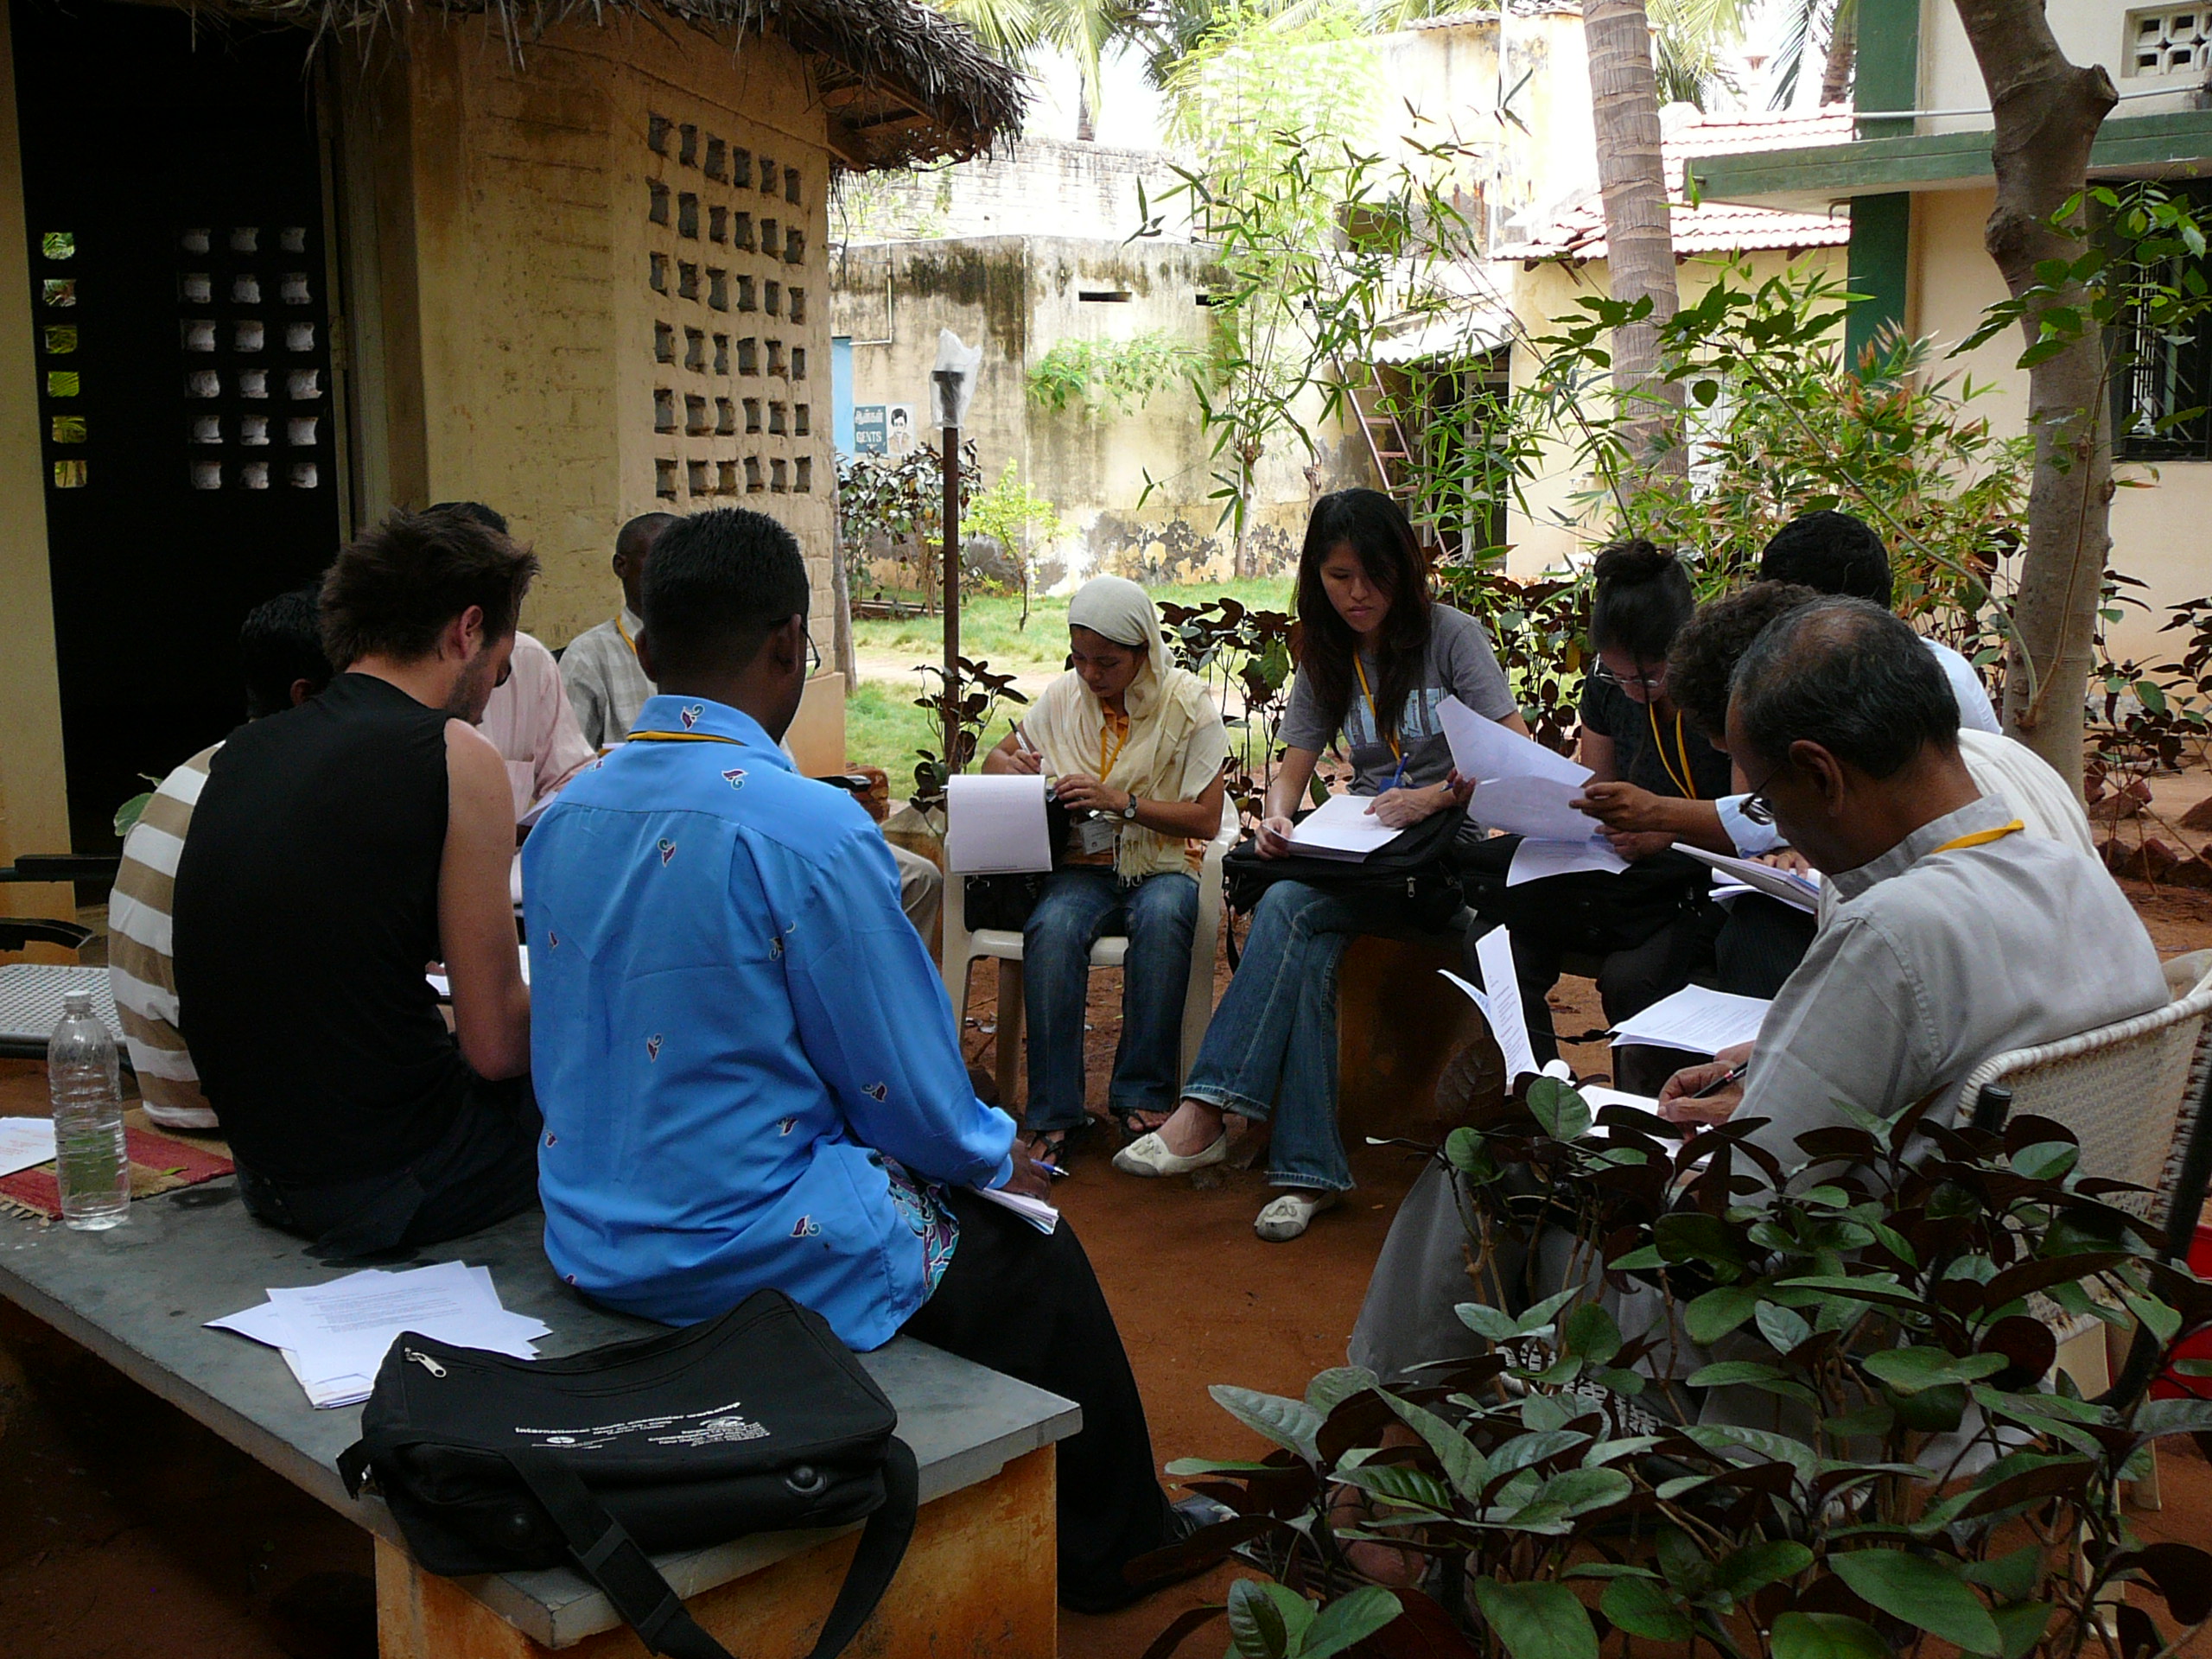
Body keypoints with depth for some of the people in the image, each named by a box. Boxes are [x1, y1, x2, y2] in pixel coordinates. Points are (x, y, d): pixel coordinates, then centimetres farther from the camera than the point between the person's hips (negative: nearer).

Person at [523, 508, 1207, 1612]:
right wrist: (998, 1158, 7)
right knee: (1031, 1244, 16)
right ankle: (1105, 1551, 38)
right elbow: (906, 1096, -16)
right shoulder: (808, 830, -23)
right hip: (754, 1256, -8)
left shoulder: (563, 818, 0)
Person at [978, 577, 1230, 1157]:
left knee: (1163, 917, -38)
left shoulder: (1187, 704, -2)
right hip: (1081, 868, 2)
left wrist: (1122, 802, -19)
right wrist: (1009, 766, -4)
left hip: (1160, 867, -2)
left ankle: (1144, 1095, -26)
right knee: (1052, 929, -34)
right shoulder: (1062, 697, 7)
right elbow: (995, 756, 21)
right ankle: (1054, 1113, -28)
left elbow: (1206, 820, -7)